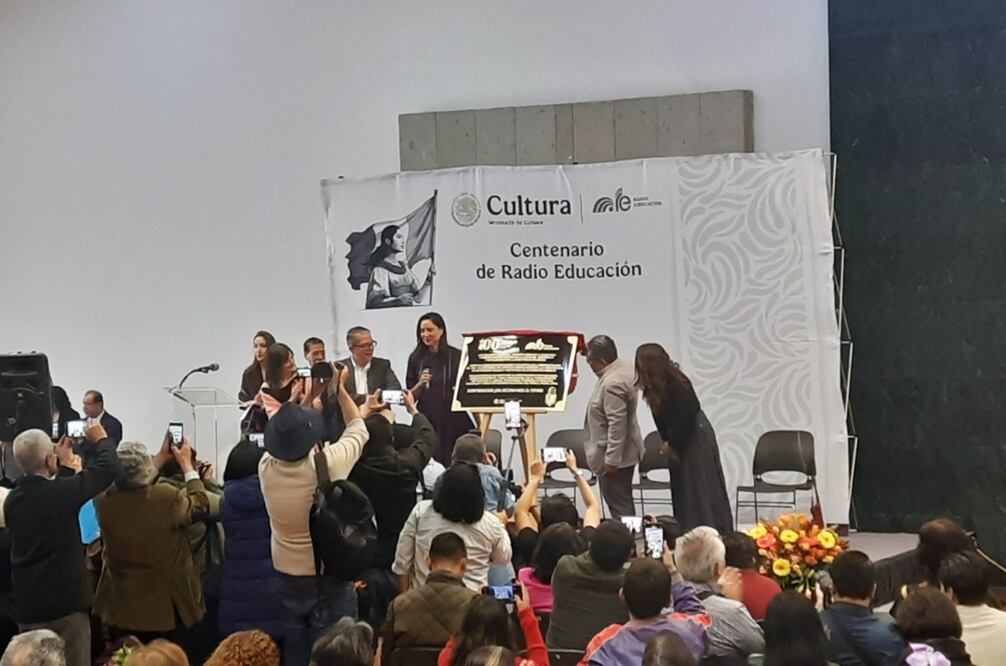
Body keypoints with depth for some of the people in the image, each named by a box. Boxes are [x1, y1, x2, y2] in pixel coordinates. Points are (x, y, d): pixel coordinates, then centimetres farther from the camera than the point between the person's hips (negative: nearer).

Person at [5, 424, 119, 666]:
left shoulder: (13, 498, 1)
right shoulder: (60, 491, -18)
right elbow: (109, 468, -10)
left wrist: (62, 465, 28)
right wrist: (101, 440, 7)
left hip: (27, 604, 6)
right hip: (66, 601, -6)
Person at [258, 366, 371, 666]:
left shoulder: (266, 467, -13)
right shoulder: (328, 464, -22)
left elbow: (286, 437, 11)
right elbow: (357, 429, -2)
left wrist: (299, 406, 22)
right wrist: (341, 390, 10)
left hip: (288, 574, 4)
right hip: (331, 575, -4)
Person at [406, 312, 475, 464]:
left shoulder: (456, 356, 0)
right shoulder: (416, 358, 9)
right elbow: (410, 396, 11)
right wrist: (420, 384, -8)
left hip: (453, 422, -2)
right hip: (426, 421, 2)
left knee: (452, 463, -7)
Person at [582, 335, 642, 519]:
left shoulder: (612, 384, -27)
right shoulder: (623, 367, 5)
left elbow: (617, 424, -28)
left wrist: (611, 460, -24)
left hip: (614, 457, -11)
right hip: (625, 451, 11)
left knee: (619, 506, -3)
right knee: (623, 503, 19)